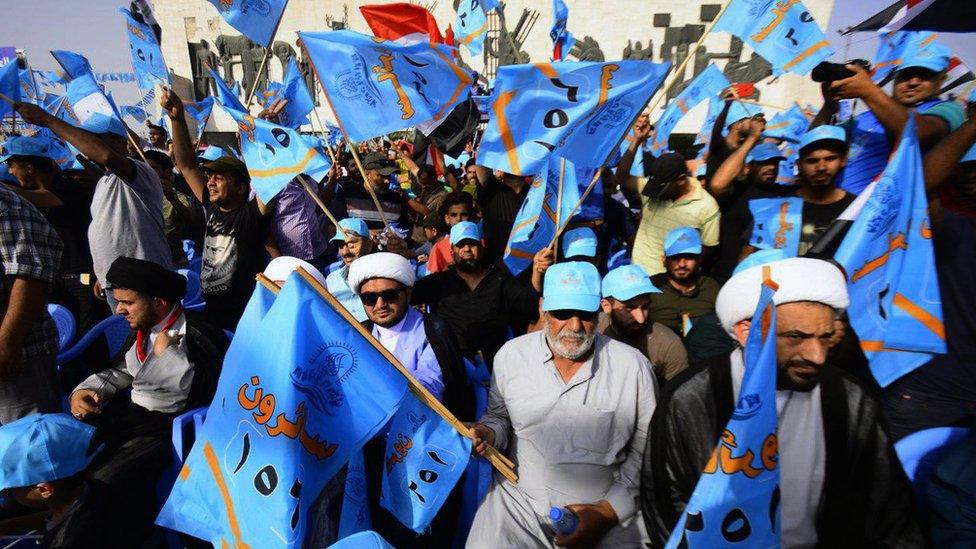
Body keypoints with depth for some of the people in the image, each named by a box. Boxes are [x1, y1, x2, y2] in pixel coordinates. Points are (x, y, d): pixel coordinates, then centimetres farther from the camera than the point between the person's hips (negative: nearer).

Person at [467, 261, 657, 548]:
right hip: (517, 500, 0)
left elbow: (646, 451, -1)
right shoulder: (510, 355, -4)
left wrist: (608, 511, -8)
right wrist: (488, 434, -11)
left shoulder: (633, 366, -8)